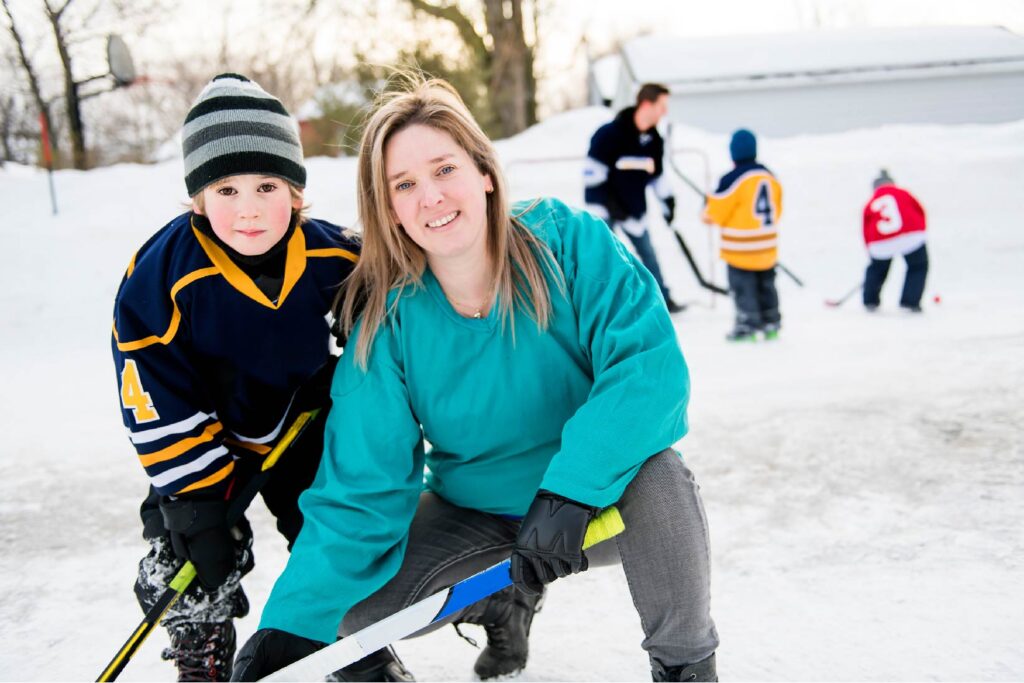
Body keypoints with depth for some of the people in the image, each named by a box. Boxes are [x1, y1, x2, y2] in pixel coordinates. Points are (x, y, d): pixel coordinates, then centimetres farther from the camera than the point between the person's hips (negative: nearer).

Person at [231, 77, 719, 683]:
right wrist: (292, 622, -24)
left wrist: (569, 486, -42)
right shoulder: (389, 320, -13)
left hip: (604, 503, -3)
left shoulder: (569, 242, -19)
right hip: (479, 516, 3)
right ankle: (503, 603, 17)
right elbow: (360, 488, -14)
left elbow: (651, 362, -29)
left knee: (654, 472, -35)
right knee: (355, 601, -15)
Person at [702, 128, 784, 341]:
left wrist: (708, 213, 13)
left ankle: (748, 325, 0)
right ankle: (770, 323, 25)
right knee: (766, 285, 18)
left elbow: (716, 211, -10)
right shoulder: (769, 175, 5)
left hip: (741, 248, -7)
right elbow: (776, 208, 13)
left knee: (743, 287, 0)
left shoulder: (733, 179, -18)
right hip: (767, 246, 7)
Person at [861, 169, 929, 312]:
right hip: (911, 237, -2)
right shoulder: (902, 194, 17)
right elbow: (919, 211, 18)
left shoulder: (870, 205, 19)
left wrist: (873, 252, 27)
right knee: (918, 267, 19)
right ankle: (910, 301, 9)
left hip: (881, 244, 2)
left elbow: (867, 232, 18)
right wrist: (920, 232, 31)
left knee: (877, 268, 28)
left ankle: (870, 301, 28)